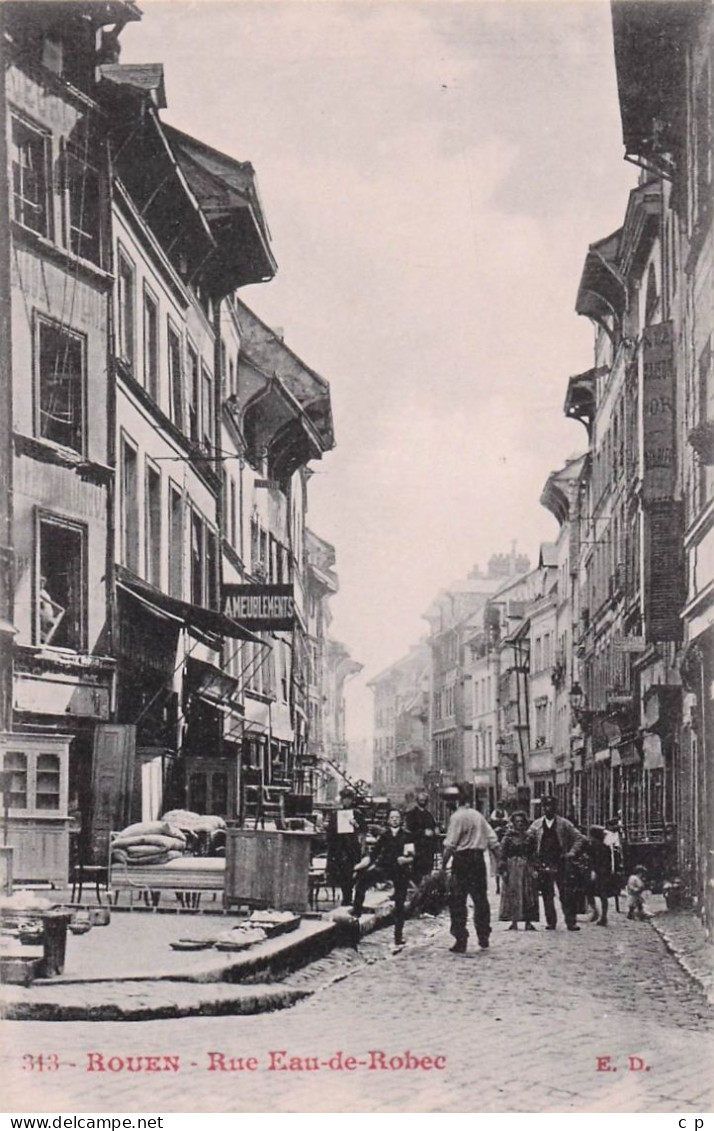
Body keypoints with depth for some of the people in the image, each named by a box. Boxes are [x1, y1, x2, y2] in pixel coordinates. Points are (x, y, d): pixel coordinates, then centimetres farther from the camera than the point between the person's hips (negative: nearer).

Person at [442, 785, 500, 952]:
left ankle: (461, 942, -3)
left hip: (462, 859, -6)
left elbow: (450, 845, -15)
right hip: (478, 860, 6)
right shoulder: (478, 816, 11)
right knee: (480, 899, 15)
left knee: (457, 902, -1)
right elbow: (493, 841, 8)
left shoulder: (457, 816, -9)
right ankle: (483, 938, 19)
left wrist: (442, 865, -11)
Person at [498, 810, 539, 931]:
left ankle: (528, 922, 5)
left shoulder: (529, 836, 9)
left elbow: (534, 853, 11)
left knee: (528, 894, 1)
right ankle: (514, 922, 0)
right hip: (512, 868, -3)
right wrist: (504, 870, -10)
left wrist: (535, 869, 4)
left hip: (527, 867, 3)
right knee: (513, 893, -4)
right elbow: (503, 854, -2)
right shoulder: (509, 836, 1)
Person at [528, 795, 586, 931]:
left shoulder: (563, 823, 2)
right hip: (543, 864, 2)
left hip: (560, 862, -2)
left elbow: (578, 837, 6)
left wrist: (571, 852, -2)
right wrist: (533, 856, 1)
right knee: (547, 894, 4)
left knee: (566, 894, -6)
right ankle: (550, 922, 12)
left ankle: (570, 922, -2)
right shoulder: (537, 824, 7)